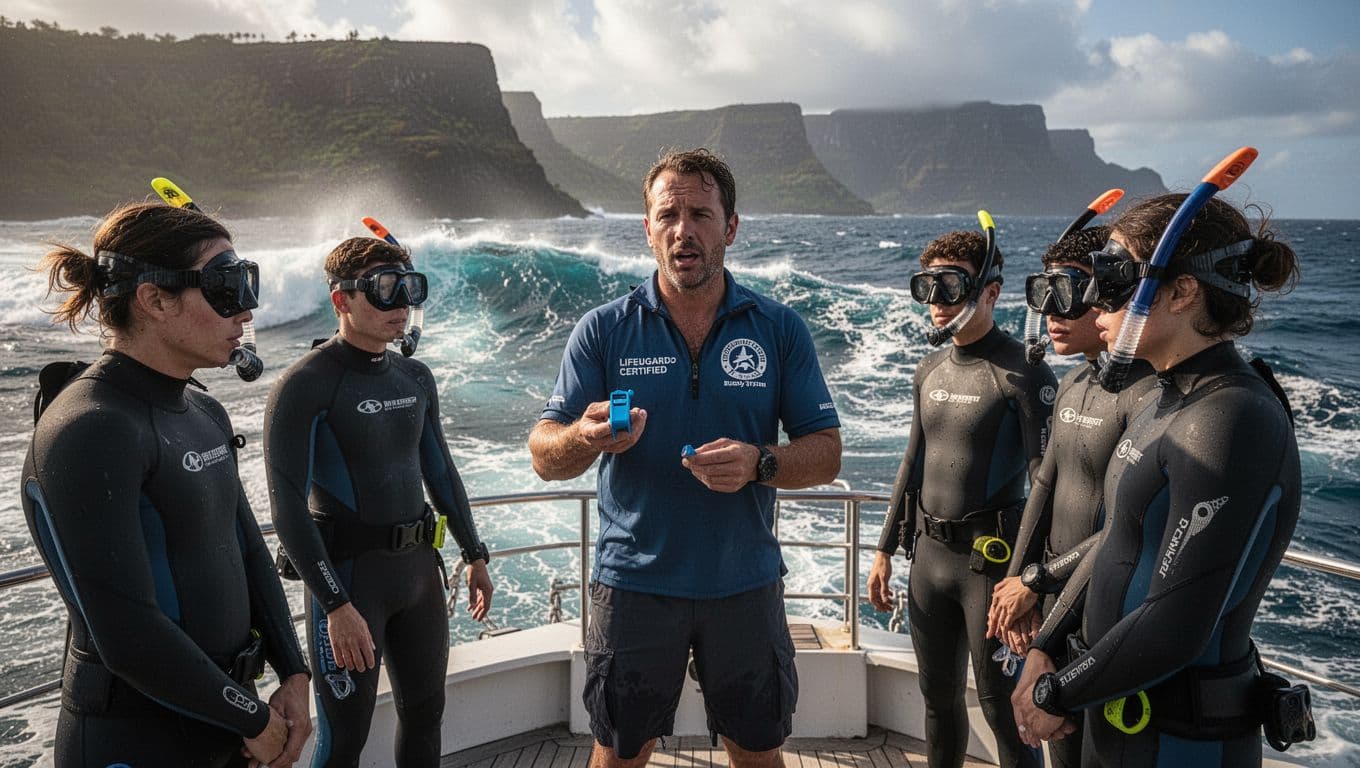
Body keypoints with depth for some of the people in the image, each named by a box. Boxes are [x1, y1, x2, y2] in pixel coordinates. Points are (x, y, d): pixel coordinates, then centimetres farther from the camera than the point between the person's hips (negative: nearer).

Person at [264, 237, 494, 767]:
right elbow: (289, 509, -18)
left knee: (425, 714, 17)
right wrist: (336, 605, -22)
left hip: (419, 566, 7)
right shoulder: (306, 385, -13)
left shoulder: (416, 378, 8)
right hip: (347, 574, -6)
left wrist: (475, 556, 16)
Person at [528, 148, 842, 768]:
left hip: (745, 584, 1)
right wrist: (585, 438, -30)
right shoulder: (603, 331, -3)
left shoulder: (780, 329, -2)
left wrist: (758, 462, -23)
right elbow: (544, 457, -6)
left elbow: (826, 454, -2)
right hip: (634, 583, 0)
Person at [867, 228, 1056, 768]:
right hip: (930, 556, 7)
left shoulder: (1023, 374, -13)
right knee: (938, 694, 19)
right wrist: (885, 550, 16)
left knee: (1003, 705, 4)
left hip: (992, 560, -7)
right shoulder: (930, 372, 9)